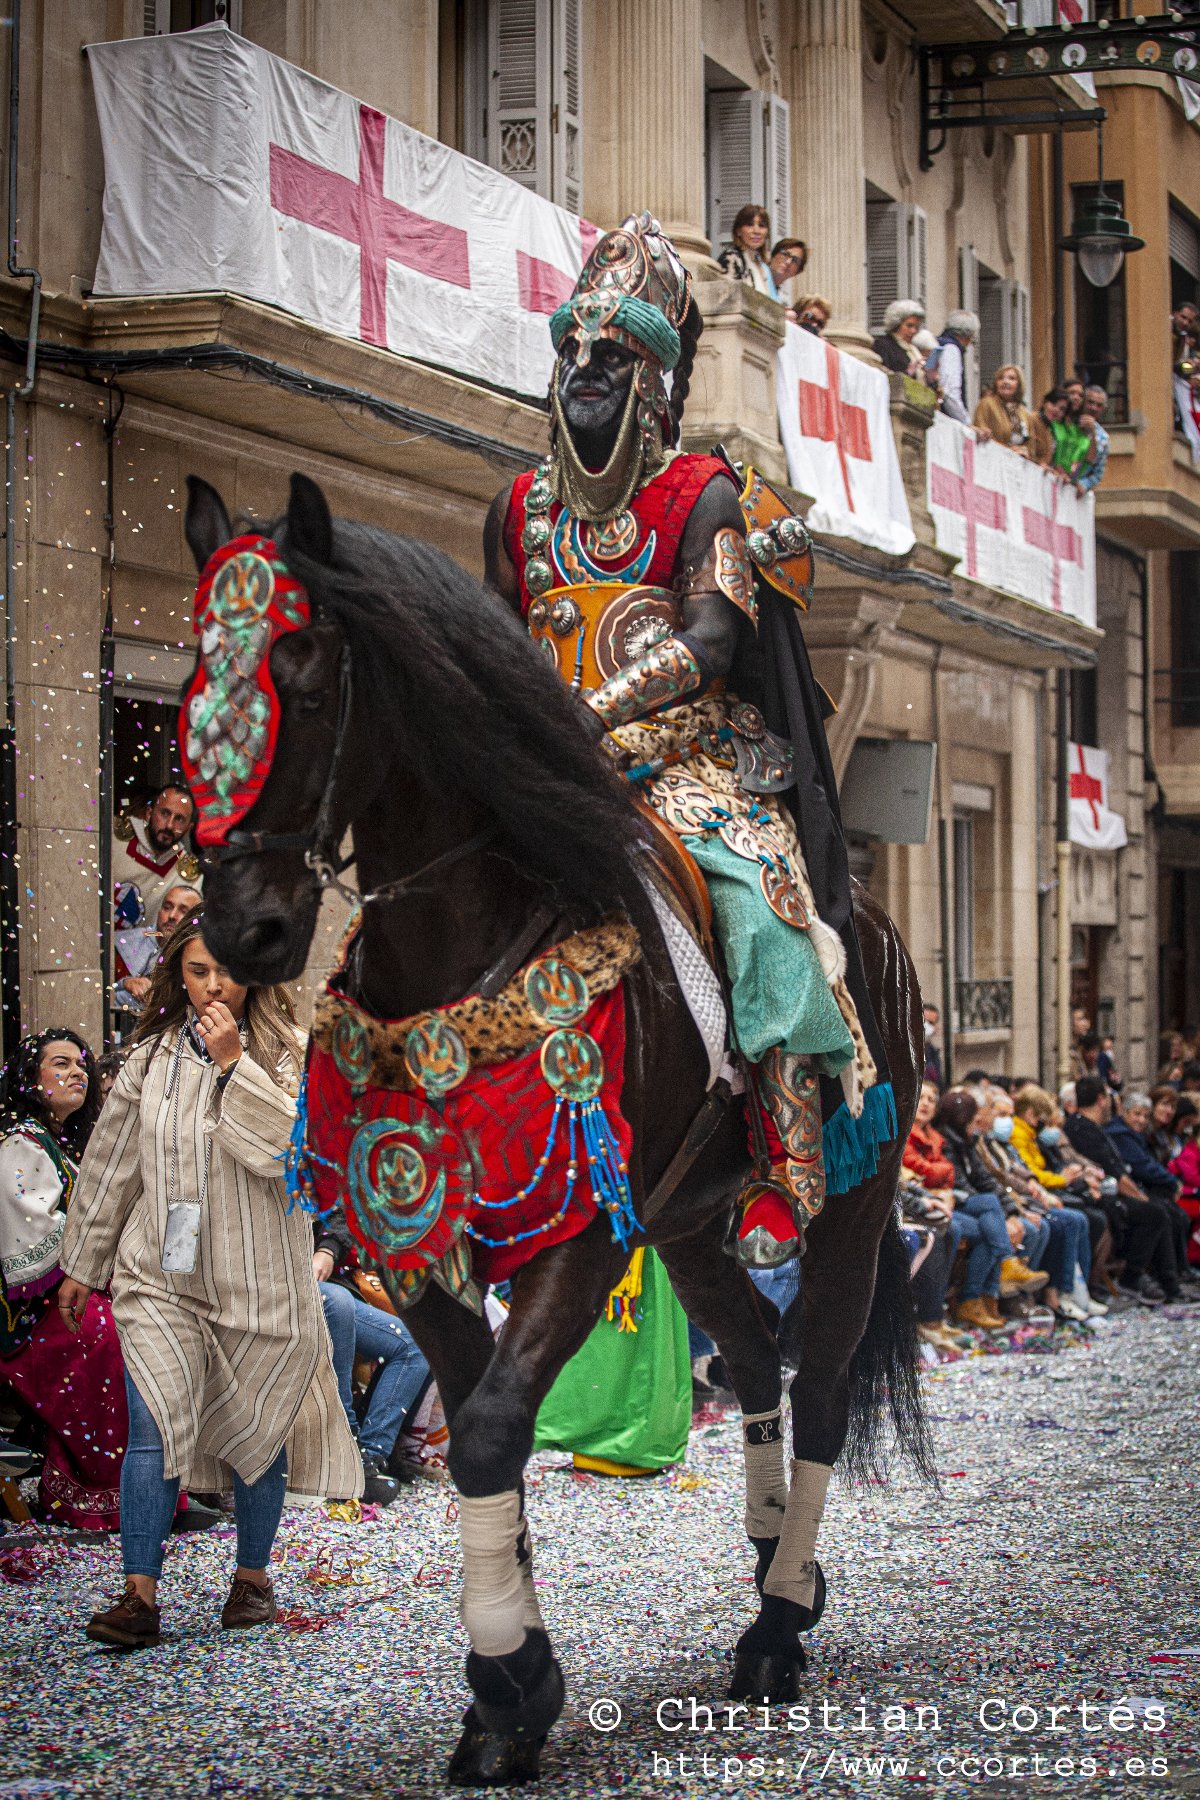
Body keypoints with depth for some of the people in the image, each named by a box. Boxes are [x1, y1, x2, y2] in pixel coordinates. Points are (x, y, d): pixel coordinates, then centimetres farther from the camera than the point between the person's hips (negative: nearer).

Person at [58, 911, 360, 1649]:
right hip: (161, 1276, 1)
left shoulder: (287, 1054, -3)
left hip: (260, 1279, -1)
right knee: (156, 1424, -14)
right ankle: (140, 1594, -13)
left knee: (256, 1432, 10)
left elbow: (292, 1147, -19)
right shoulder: (152, 1057, 6)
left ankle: (253, 1575, 28)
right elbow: (111, 1164, 14)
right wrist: (81, 1266, 20)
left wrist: (233, 1064, -21)